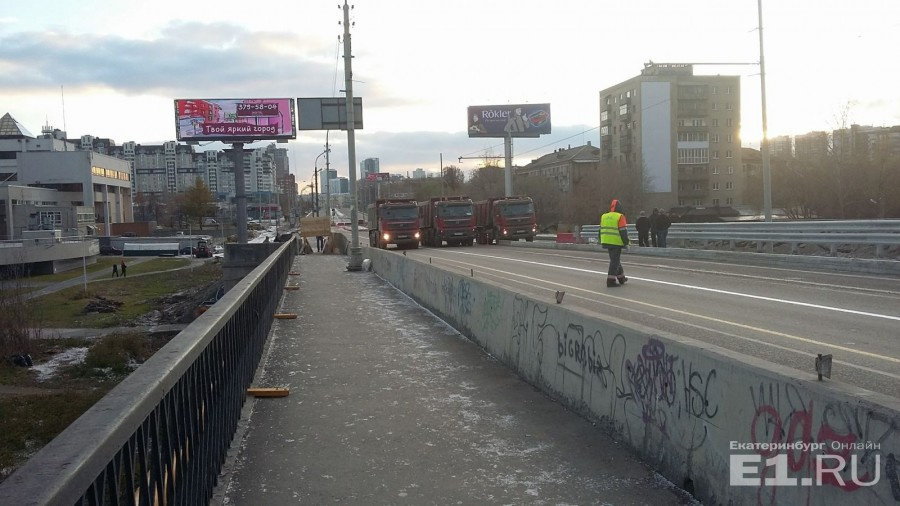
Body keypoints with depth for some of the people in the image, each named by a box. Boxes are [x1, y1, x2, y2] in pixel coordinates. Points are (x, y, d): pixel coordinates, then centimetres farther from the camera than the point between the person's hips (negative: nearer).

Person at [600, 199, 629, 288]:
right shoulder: (620, 217, -9)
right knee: (615, 261, -3)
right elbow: (623, 231, -12)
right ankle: (611, 280, -7)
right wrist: (626, 243, -6)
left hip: (607, 242, 7)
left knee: (615, 260, 19)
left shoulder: (604, 216, 12)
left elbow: (601, 230, 16)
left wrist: (602, 242, 22)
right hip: (616, 242, -7)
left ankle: (621, 278, 29)